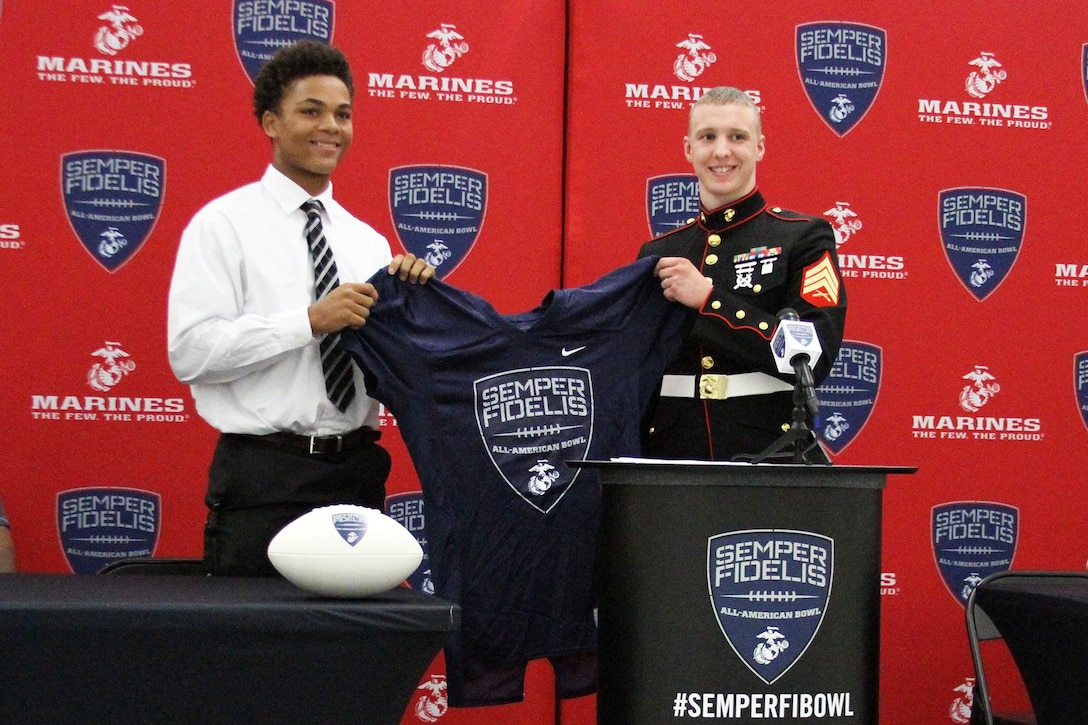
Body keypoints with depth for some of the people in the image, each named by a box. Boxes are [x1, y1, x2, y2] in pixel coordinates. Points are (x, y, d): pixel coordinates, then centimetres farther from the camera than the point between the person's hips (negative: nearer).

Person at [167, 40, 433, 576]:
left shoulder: (366, 240, 13)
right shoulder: (226, 224, -2)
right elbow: (191, 351, -13)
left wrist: (412, 293, -2)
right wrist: (310, 321, -19)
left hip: (358, 473, 5)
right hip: (264, 476, -5)